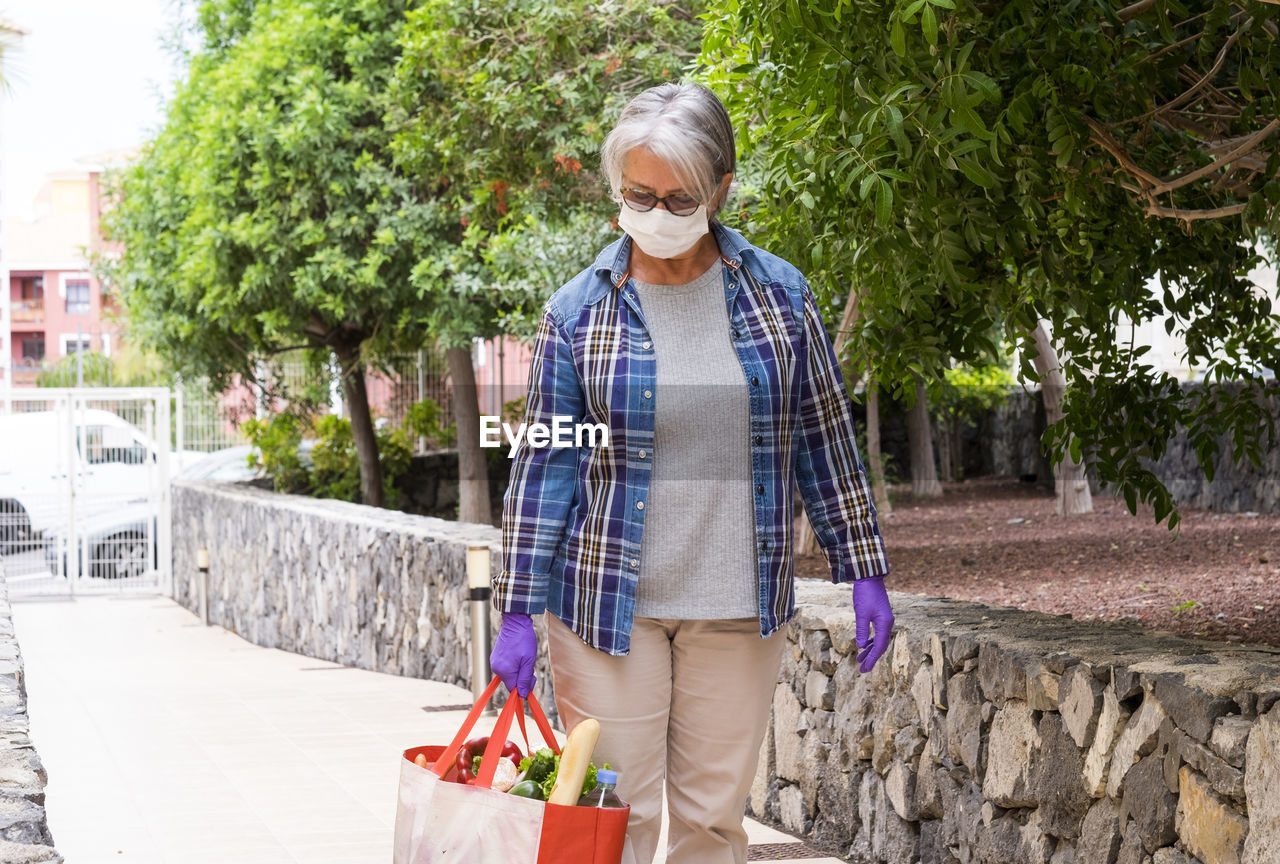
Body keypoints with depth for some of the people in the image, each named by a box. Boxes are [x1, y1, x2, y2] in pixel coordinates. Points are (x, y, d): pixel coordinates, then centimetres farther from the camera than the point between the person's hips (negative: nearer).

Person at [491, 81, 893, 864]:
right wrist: (518, 614, -5)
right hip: (609, 604, -1)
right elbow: (544, 468, -1)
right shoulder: (579, 313, -2)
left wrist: (865, 573, 5)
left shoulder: (778, 295, 2)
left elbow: (826, 438, 8)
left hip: (738, 608, 2)